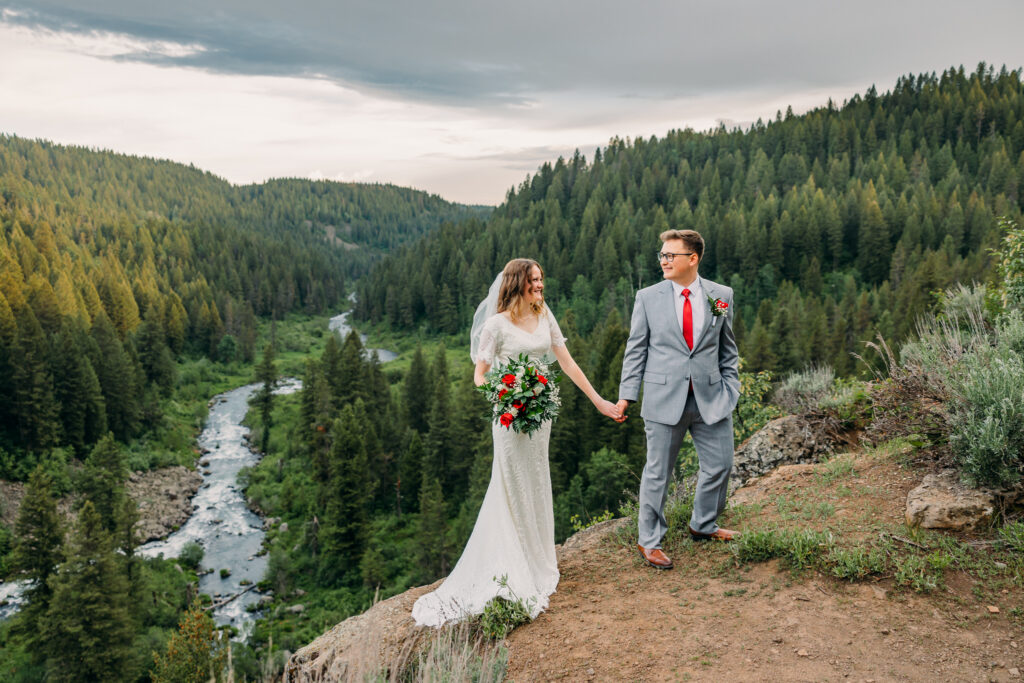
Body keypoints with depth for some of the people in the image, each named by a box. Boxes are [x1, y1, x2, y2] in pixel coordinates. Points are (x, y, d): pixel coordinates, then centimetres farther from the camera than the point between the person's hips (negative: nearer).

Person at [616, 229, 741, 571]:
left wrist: (731, 390, 7)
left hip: (711, 398, 3)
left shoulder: (721, 295, 5)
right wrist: (627, 394, -3)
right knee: (657, 472, 4)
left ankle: (703, 525, 35)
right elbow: (636, 349, 2)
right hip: (664, 398, -2)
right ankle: (648, 540, 21)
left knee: (720, 464, 10)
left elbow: (727, 350, 12)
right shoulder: (648, 297, 0)